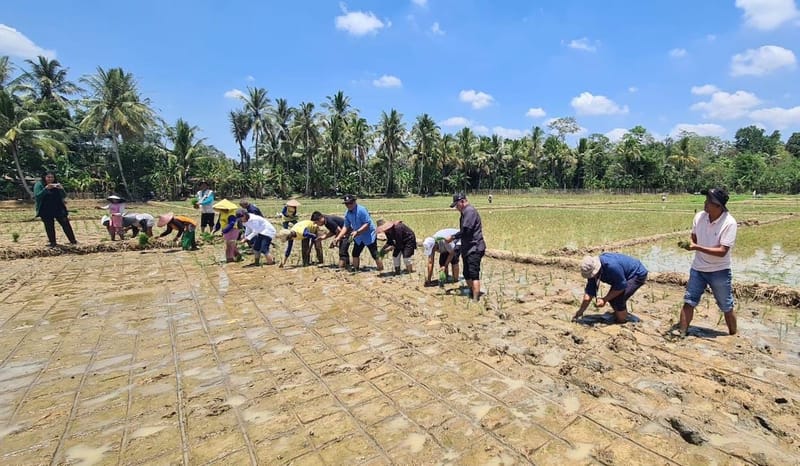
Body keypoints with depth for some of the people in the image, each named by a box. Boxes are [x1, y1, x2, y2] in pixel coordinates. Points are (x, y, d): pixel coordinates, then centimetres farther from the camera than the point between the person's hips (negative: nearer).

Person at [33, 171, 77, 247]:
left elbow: (64, 196, 3)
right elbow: (36, 196, -13)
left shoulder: (56, 184, 7)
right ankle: (52, 243, 12)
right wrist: (46, 189, -25)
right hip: (46, 211, -2)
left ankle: (73, 240, 3)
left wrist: (61, 189, -17)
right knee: (49, 227, 4)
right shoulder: (39, 184, -2)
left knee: (65, 224, -1)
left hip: (58, 209, 2)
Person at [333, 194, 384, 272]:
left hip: (369, 236, -7)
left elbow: (367, 224, -27)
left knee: (375, 255, -5)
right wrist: (338, 237, -3)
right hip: (358, 237, 7)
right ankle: (355, 270, 31)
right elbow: (346, 227, 5)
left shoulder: (362, 210, -23)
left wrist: (357, 232, -34)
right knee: (355, 254, 14)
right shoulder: (347, 213, -1)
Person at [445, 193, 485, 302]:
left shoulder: (469, 211, -15)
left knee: (474, 274, -11)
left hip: (474, 248, -10)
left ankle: (475, 299, -10)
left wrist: (453, 237, -15)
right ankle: (472, 294, 29)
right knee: (467, 274, 16)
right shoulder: (466, 212, 17)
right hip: (469, 249, 10)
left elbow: (466, 230, -23)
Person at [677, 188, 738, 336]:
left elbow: (722, 251, -23)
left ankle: (733, 337, 34)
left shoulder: (729, 223, -19)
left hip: (719, 272, -3)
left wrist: (697, 247, -30)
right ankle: (681, 334, 10)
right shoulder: (699, 216, -7)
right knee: (688, 302, 2)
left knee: (727, 308, 14)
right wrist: (690, 244, -13)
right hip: (697, 269, 3)